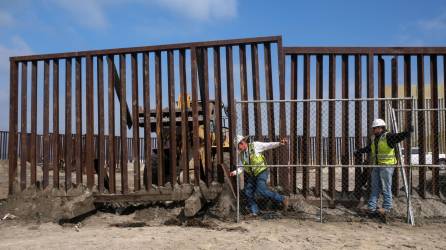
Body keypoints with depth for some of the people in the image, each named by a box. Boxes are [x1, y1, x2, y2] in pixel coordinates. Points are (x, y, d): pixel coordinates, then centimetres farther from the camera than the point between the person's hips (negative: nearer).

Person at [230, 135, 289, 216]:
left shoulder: (254, 145, -10)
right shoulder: (242, 154, 8)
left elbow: (268, 145, -13)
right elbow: (243, 167, 12)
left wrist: (279, 143, -24)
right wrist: (235, 172, -4)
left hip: (261, 172, -7)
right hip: (251, 175, 7)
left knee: (261, 190, -21)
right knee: (248, 192, 2)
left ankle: (282, 199, -6)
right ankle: (254, 211, 15)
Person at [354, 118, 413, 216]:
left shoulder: (388, 136, -7)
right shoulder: (375, 139, 18)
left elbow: (399, 136, -23)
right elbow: (367, 148, 34)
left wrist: (407, 132, -41)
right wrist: (359, 152, 46)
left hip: (386, 165, -8)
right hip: (376, 166, 8)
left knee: (386, 187, -3)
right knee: (375, 187, 8)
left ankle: (387, 207, 5)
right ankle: (371, 207, 12)